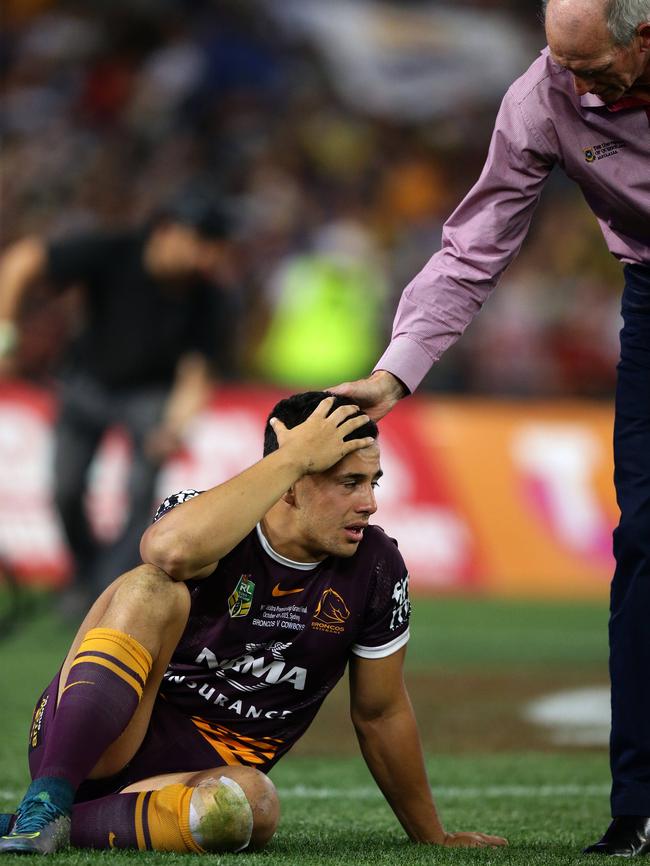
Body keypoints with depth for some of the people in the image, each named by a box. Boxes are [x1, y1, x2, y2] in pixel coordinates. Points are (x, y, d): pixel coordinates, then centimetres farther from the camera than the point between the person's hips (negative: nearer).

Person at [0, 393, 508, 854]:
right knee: (152, 590, -30)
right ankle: (47, 800, -36)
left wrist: (432, 836, 19)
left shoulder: (377, 570, 0)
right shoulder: (214, 521, -12)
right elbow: (174, 549, -39)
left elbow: (382, 713, 13)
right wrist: (294, 457, -30)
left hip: (203, 771, 3)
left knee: (249, 807, -35)